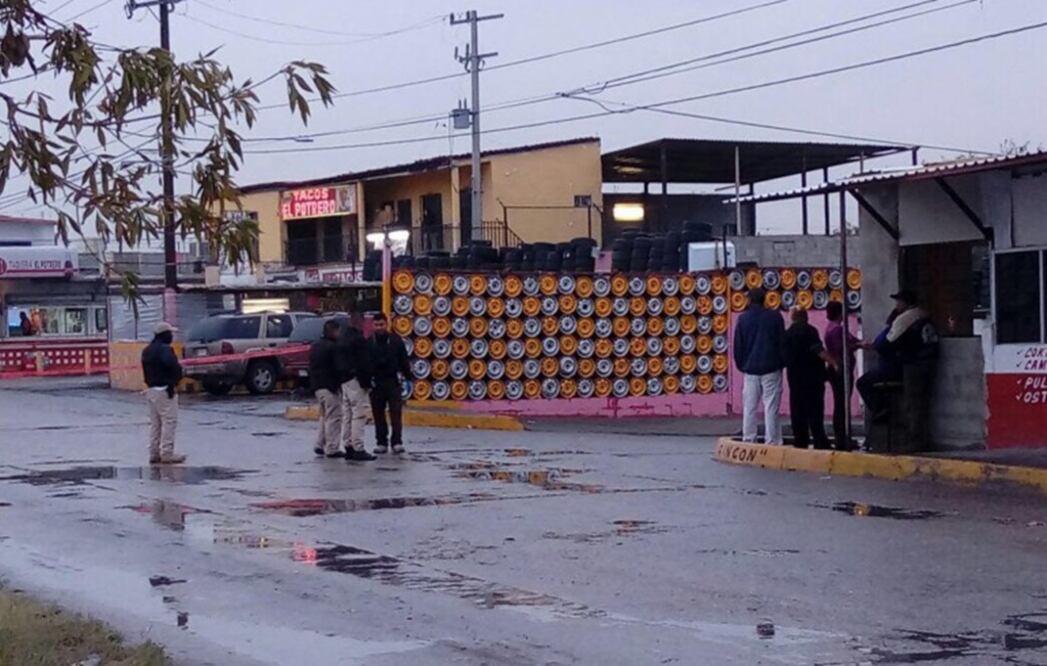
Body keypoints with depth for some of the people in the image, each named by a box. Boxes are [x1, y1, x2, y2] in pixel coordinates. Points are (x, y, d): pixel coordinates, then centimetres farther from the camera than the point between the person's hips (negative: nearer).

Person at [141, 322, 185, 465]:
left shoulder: (147, 350, 15)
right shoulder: (164, 349, -15)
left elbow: (146, 370, 17)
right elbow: (173, 365, -30)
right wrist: (175, 379, -15)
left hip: (151, 389, 9)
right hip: (164, 389, -9)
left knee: (155, 423, 13)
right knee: (169, 421, -6)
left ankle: (154, 453, 14)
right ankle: (167, 454, -9)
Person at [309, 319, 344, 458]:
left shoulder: (315, 346, 14)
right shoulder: (333, 347, -15)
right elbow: (338, 367, -15)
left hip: (317, 385, 9)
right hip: (330, 386, -9)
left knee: (325, 416, 19)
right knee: (334, 417, -6)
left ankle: (320, 445, 19)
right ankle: (332, 448, -6)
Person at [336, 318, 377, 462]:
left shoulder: (342, 339, 15)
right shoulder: (358, 339, -14)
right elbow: (362, 363, -18)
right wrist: (366, 382, -15)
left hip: (344, 380, 10)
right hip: (355, 380, -10)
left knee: (347, 415, 13)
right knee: (359, 414, -9)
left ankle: (348, 447, 15)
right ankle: (358, 449, -11)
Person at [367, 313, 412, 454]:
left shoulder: (396, 341, 2)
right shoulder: (369, 343, 4)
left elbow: (403, 361, 6)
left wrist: (408, 376, 3)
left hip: (393, 381, -1)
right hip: (376, 383, 2)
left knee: (396, 412, -6)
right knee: (378, 413, 5)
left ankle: (397, 442, -4)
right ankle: (382, 442, 12)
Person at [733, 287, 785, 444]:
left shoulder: (743, 319, 3)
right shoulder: (774, 317, -2)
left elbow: (738, 346, 7)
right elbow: (782, 342, 1)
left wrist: (741, 365, 17)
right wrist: (782, 363, 11)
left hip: (750, 368, 2)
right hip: (771, 368, -2)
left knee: (749, 406, 8)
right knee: (771, 407, -3)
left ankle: (748, 439, 7)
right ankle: (772, 440, -7)